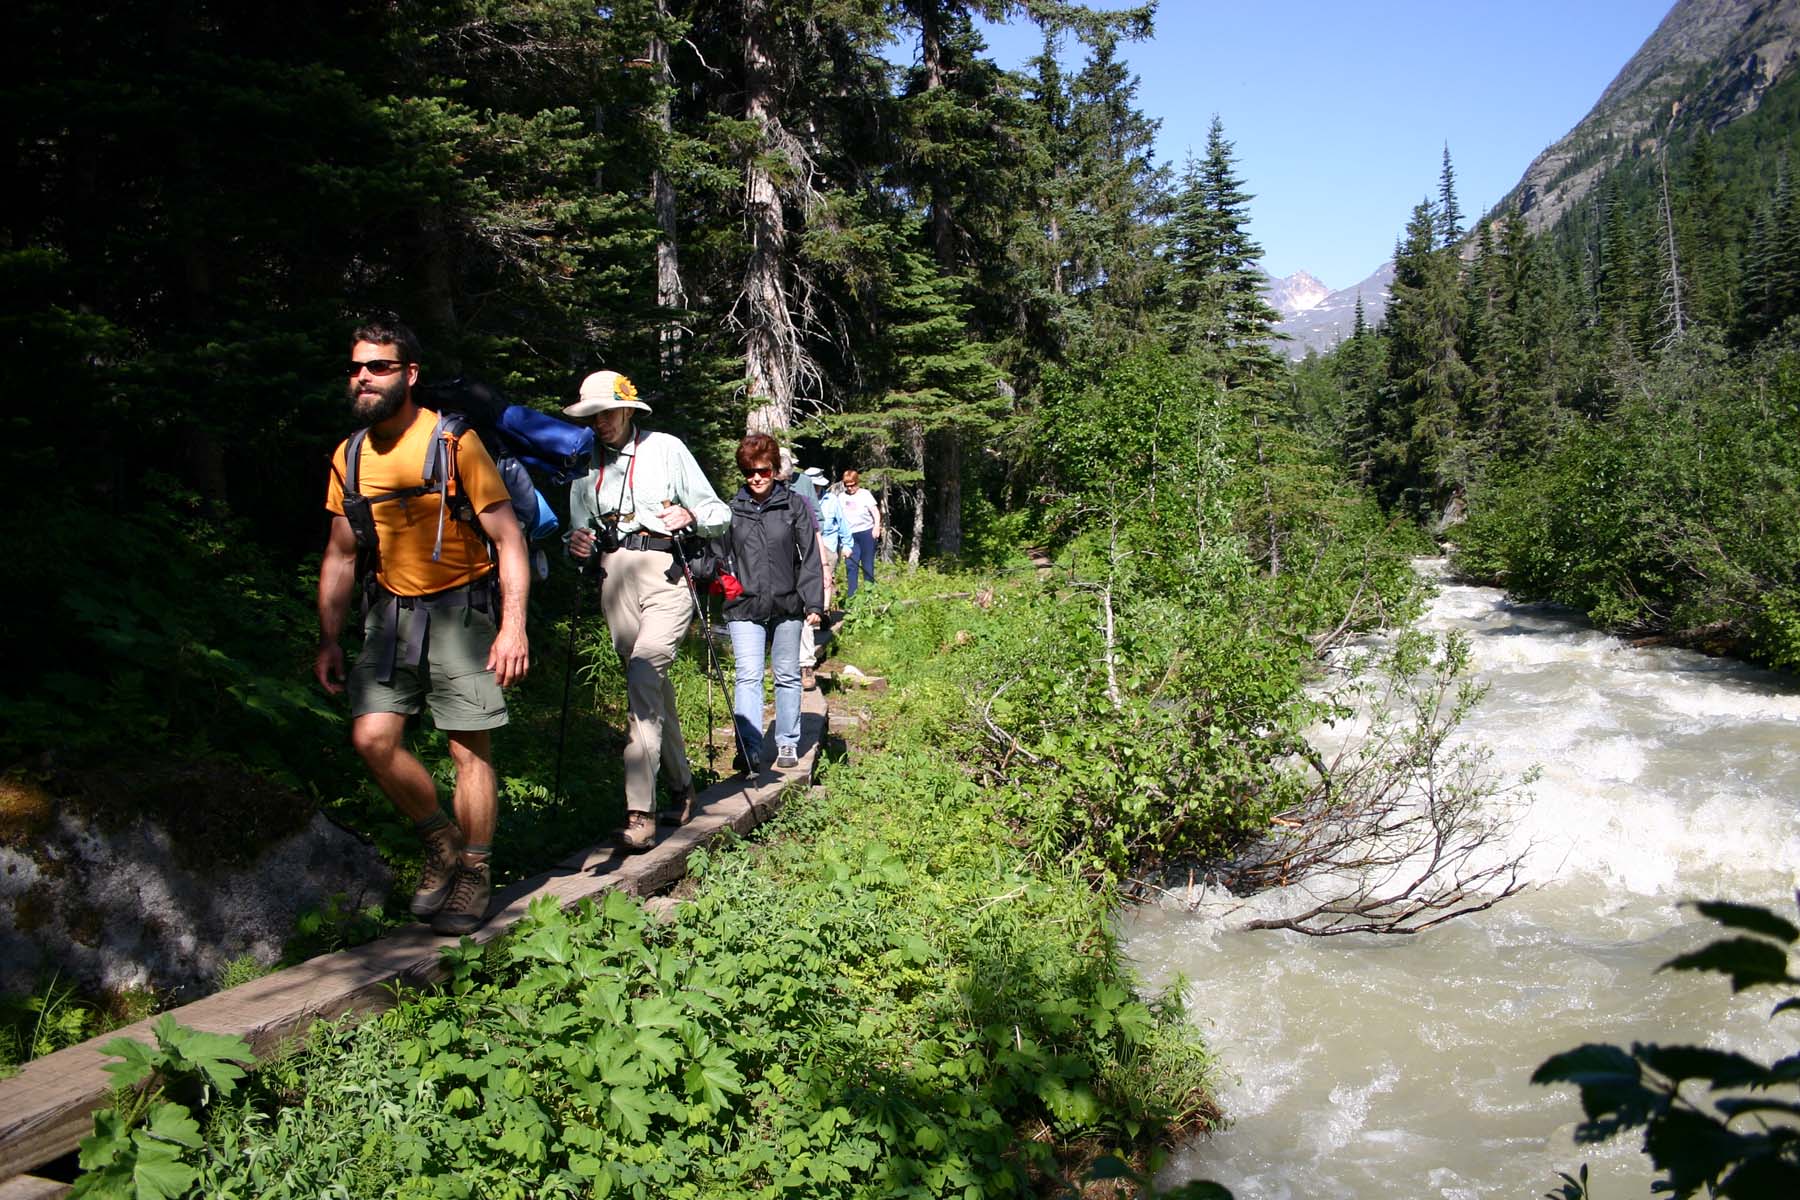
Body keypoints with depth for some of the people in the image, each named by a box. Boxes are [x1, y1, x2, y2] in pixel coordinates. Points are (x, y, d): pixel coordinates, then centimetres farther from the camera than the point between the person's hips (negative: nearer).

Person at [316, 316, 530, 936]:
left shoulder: (454, 441, -11)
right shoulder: (350, 455, 6)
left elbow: (508, 537, -12)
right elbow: (340, 555, 15)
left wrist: (514, 625, -20)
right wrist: (328, 641, 11)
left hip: (459, 610, -5)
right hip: (391, 611, 5)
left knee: (470, 746, -1)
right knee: (372, 736, -7)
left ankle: (474, 874, 16)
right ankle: (441, 841, 17)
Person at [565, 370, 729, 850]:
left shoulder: (666, 448, 4)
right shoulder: (585, 463, 16)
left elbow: (719, 514, 5)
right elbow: (579, 529, 21)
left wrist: (690, 515, -16)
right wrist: (577, 545, -2)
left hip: (665, 575, -5)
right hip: (614, 579, 5)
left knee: (642, 675, -22)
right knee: (653, 686, 10)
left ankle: (640, 810, -25)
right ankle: (680, 783, 27)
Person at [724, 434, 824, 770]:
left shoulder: (794, 505, 2)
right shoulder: (732, 510, 5)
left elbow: (810, 557, 1)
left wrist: (814, 603, -4)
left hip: (787, 606, 0)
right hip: (745, 608, 0)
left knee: (787, 676, 11)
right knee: (748, 677, -9)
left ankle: (788, 743, 22)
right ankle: (749, 748, -10)